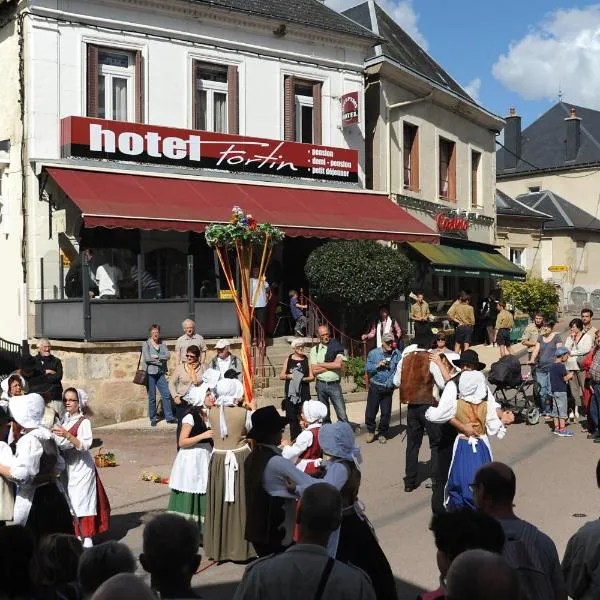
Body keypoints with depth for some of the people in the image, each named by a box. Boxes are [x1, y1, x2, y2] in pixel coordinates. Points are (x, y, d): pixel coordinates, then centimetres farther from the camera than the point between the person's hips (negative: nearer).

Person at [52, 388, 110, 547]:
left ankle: (87, 539, 1)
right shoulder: (64, 420, 9)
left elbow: (85, 445, -22)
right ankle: (78, 535, 21)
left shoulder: (84, 422, -11)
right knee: (71, 503, 10)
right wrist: (56, 434, 0)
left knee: (83, 501, -5)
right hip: (67, 467, 7)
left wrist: (67, 435, -32)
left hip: (81, 467, -7)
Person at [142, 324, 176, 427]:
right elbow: (147, 358, -13)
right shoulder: (146, 344, -2)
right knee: (152, 397, 2)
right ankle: (153, 418, 12)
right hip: (150, 373, -4)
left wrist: (156, 356, -15)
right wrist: (161, 360, -7)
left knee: (166, 395, -1)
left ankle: (169, 417, 6)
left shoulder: (163, 344, 10)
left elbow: (167, 356, -2)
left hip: (161, 373, 4)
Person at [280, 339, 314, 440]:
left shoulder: (306, 360, 6)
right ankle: (294, 439, 9)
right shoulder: (288, 359, 9)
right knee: (292, 417, 2)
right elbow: (281, 376, 9)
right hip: (291, 392, 1)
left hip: (304, 393, -1)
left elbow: (312, 377, 4)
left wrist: (302, 379, -14)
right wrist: (289, 376, -10)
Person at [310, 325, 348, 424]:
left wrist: (321, 364, -6)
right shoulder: (314, 349, 5)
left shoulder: (336, 347, 0)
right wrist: (331, 365, -8)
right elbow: (314, 370, -4)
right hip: (321, 385, 2)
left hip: (334, 384, -2)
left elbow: (338, 364, -14)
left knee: (342, 414, -6)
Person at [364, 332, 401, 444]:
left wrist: (392, 382, -17)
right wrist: (378, 365, -14)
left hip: (388, 388, 0)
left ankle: (382, 433, 22)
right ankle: (370, 431, 21)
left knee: (386, 413, 5)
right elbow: (367, 368, -1)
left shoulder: (397, 354, -1)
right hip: (375, 387, 0)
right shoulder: (373, 353, 1)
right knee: (371, 411, 0)